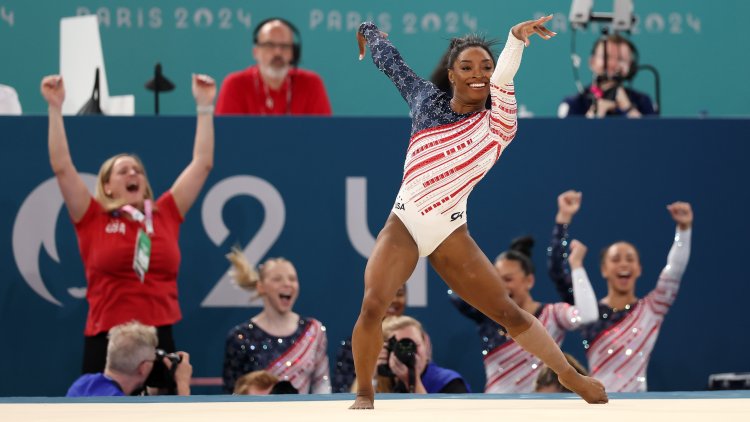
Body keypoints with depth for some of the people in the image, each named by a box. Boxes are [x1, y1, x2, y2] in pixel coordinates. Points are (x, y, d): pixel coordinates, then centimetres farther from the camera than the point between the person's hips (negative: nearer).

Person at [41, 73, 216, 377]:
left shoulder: (166, 214, 11)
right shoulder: (93, 219, 4)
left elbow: (202, 163, 13)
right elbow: (61, 166, -2)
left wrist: (205, 106, 12)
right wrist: (55, 107, -6)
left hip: (160, 339, 2)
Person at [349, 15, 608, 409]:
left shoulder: (497, 126, -5)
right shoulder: (426, 100, 5)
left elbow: (503, 79, -25)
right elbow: (391, 60, 22)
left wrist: (515, 38, -43)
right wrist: (367, 30, 42)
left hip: (450, 234, -1)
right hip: (402, 226, 1)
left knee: (509, 313, 3)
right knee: (372, 306, -20)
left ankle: (571, 377, 22)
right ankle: (364, 393, 0)